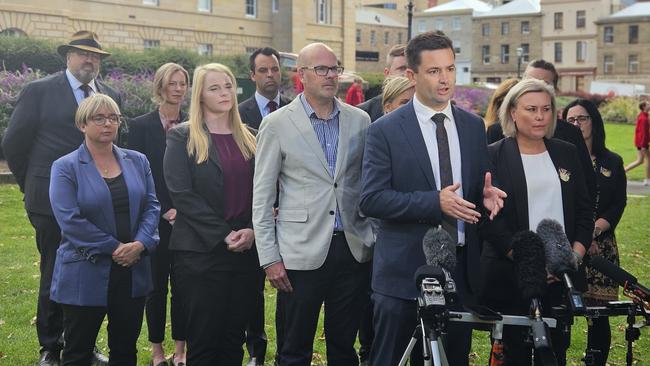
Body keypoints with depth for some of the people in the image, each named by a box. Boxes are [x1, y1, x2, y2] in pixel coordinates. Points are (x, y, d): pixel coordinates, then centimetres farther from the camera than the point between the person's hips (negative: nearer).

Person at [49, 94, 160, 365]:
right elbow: (70, 220, -14)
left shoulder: (137, 161, 8)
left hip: (133, 271, 4)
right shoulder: (65, 167, -6)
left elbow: (151, 205, 4)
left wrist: (140, 244, -14)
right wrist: (115, 247, -15)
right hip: (85, 274, -4)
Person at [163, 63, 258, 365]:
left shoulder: (249, 139, 14)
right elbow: (182, 194, -10)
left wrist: (252, 230, -9)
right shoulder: (182, 137, 0)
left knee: (233, 339, 9)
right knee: (203, 340, 0)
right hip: (201, 253, -4)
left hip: (246, 252, 4)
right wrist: (223, 235, -15)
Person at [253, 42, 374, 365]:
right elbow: (262, 198, -1)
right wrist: (269, 258, -6)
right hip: (302, 253, -3)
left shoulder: (360, 120, 7)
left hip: (353, 250, 3)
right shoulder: (276, 125, -2)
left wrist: (374, 238, 4)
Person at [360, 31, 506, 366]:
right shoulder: (385, 130, -6)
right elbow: (371, 199, -13)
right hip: (404, 271, -4)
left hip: (460, 269, 4)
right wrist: (434, 202, -22)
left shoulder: (474, 126, 9)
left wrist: (485, 195, -7)